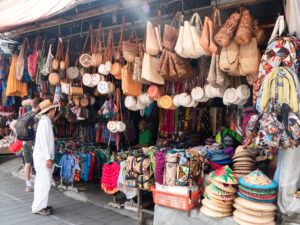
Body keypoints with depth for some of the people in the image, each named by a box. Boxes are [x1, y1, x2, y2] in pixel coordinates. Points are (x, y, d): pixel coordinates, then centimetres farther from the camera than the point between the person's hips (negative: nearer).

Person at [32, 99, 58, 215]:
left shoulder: (45, 121, 13)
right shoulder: (45, 121, -15)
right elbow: (43, 140, -21)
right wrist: (48, 158, -21)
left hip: (42, 157, 10)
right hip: (43, 157, -10)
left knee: (42, 182, 14)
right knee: (44, 182, -6)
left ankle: (41, 205, 22)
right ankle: (38, 207, 0)